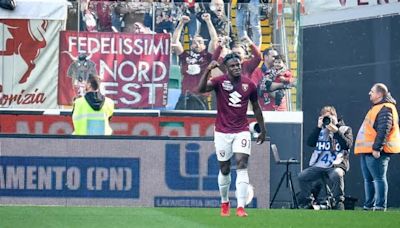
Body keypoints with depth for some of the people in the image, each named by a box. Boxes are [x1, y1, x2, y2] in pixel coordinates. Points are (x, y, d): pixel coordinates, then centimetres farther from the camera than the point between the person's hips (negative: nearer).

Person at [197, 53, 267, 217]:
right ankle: (224, 203, 29)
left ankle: (241, 207, -20)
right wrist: (208, 70, -39)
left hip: (242, 131, 1)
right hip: (222, 132, -1)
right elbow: (201, 89, -25)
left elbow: (256, 108, 14)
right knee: (224, 169, 7)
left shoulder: (249, 84, 2)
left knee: (242, 165, -13)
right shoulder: (220, 81, -6)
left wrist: (262, 130, 18)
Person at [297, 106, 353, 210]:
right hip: (318, 166, 4)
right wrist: (318, 127, -3)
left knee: (337, 174, -38)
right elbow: (310, 143, 4)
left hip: (336, 165, -4)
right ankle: (306, 202, -2)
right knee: (302, 176, -17)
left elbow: (347, 145, -8)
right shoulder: (321, 130, 19)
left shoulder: (345, 129, 9)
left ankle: (338, 202, -27)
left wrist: (335, 131, -13)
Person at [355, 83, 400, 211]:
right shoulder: (376, 108, 21)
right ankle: (369, 206, 18)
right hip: (367, 151, 11)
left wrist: (377, 148, -25)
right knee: (368, 179, 13)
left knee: (379, 178, -11)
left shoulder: (385, 109, -12)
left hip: (376, 152, -11)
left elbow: (384, 130, -21)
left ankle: (380, 206, -14)